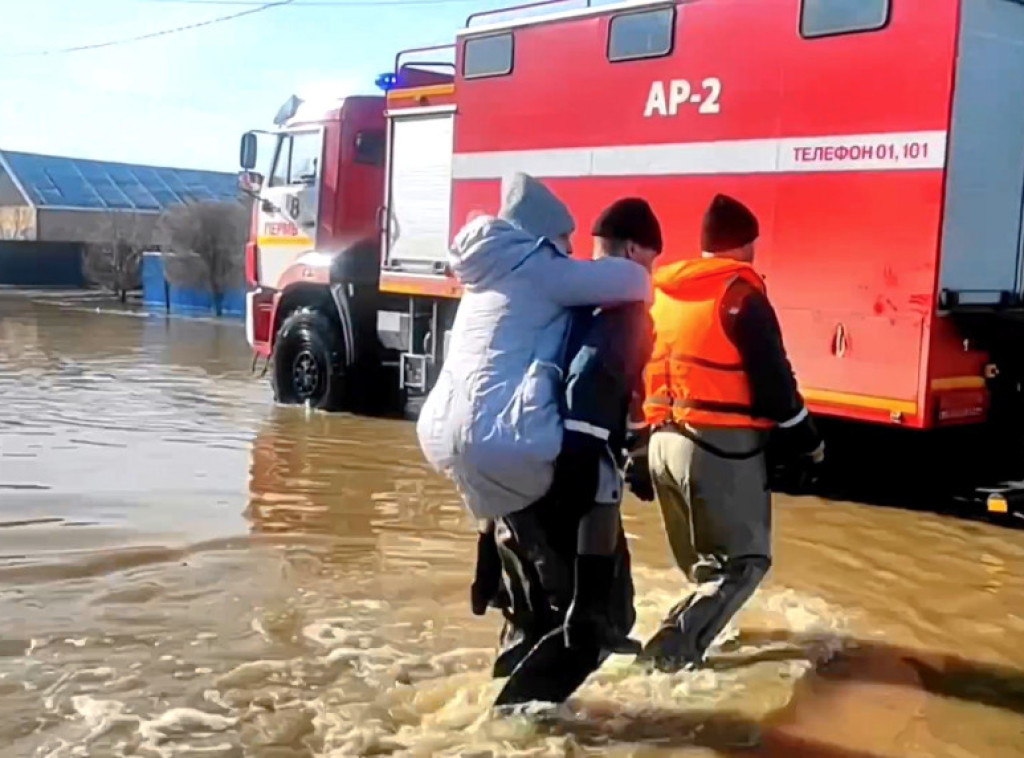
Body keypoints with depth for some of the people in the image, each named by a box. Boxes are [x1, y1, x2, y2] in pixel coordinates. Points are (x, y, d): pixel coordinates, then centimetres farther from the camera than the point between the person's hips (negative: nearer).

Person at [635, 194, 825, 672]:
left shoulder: (660, 292, 13)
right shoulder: (740, 295, -8)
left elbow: (643, 370, 19)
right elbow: (774, 380, -9)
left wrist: (643, 439, 26)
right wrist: (808, 443, 3)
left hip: (663, 441, 7)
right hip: (720, 444, -7)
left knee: (704, 560, 23)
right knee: (745, 560, 3)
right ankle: (675, 645, -11)